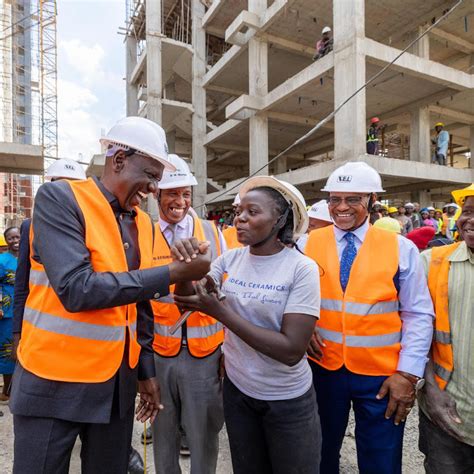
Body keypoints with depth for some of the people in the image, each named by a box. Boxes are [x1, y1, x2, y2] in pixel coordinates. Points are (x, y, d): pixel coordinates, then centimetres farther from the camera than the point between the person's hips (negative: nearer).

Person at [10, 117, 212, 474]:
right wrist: (173, 272, -26)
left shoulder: (143, 223, 4)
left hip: (119, 380, 6)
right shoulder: (59, 198, -13)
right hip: (55, 381, -5)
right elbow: (76, 289, -26)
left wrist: (145, 371, 12)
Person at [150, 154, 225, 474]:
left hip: (205, 350, -1)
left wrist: (230, 347, 2)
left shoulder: (212, 233, -1)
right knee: (163, 431, 21)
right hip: (159, 350, 1)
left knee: (204, 432, 14)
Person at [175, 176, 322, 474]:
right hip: (237, 390, 4)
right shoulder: (230, 259, -7)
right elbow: (188, 304, -4)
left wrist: (219, 311, -28)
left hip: (287, 400, -3)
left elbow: (292, 350, -25)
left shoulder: (302, 268, -20)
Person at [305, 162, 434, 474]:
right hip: (322, 368, 1)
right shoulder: (308, 244, -4)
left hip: (382, 375, -1)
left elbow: (419, 316, -5)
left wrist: (408, 373, -10)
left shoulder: (402, 248, -7)